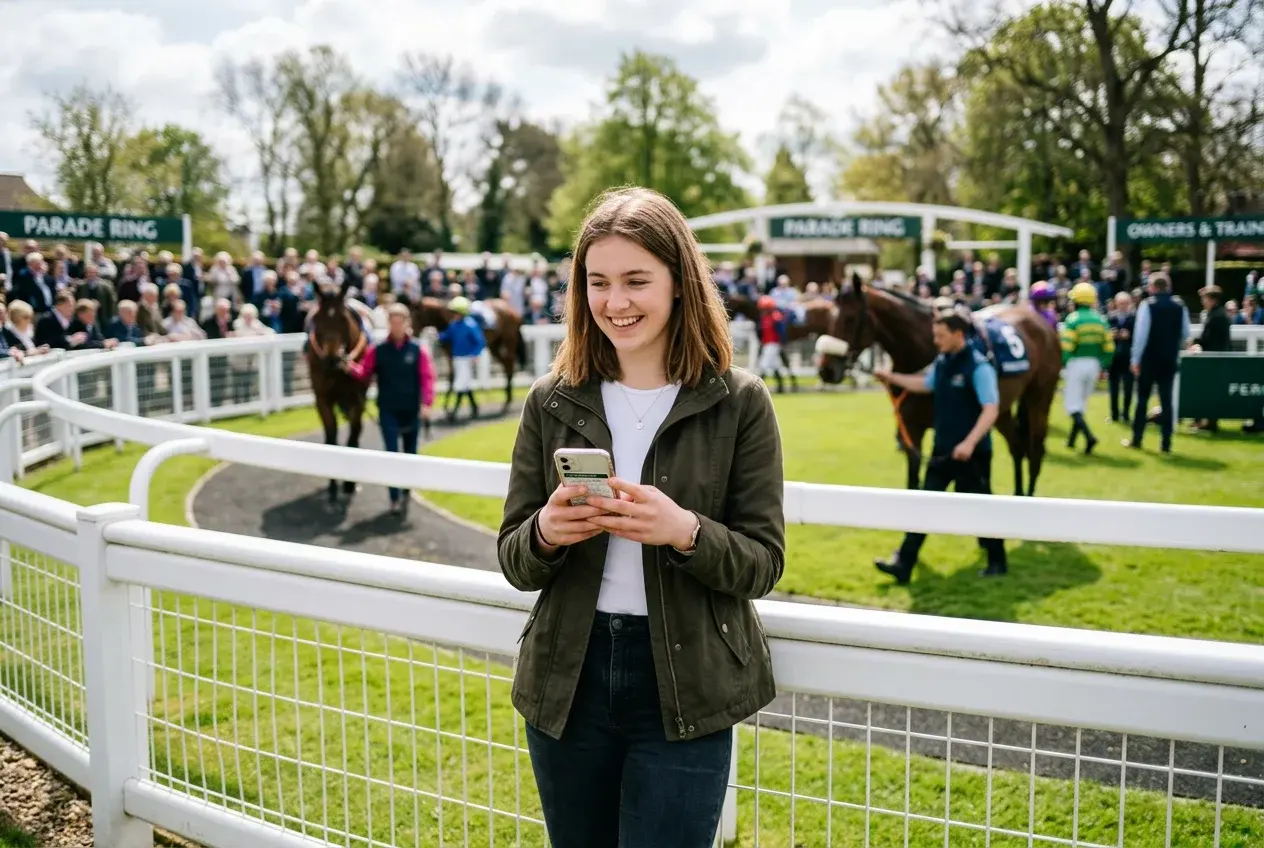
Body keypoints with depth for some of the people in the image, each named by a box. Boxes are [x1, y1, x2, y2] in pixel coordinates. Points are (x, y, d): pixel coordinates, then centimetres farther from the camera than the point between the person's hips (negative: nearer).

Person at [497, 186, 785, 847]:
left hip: (685, 690, -3)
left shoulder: (739, 402, -6)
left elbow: (763, 562, -6)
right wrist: (544, 533, -19)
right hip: (567, 681, 3)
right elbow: (515, 563, 3)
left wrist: (685, 531, -25)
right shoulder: (551, 401, 0)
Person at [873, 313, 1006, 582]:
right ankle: (903, 564, 8)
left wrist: (970, 442, -34)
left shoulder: (978, 367, -18)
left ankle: (997, 562, 24)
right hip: (942, 449, 8)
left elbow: (991, 410, -24)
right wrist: (892, 378, 21)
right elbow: (925, 384, 27)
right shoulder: (941, 362, 6)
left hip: (971, 453, -7)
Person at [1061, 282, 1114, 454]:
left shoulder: (1073, 319, -12)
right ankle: (1072, 439, 25)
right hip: (1094, 364, 6)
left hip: (1076, 364, -6)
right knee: (1081, 402, 18)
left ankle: (1089, 436, -22)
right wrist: (1103, 366, 15)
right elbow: (1109, 348, 6)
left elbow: (1066, 347, -17)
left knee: (1073, 404, -2)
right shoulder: (1100, 319, 5)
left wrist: (1061, 364, -4)